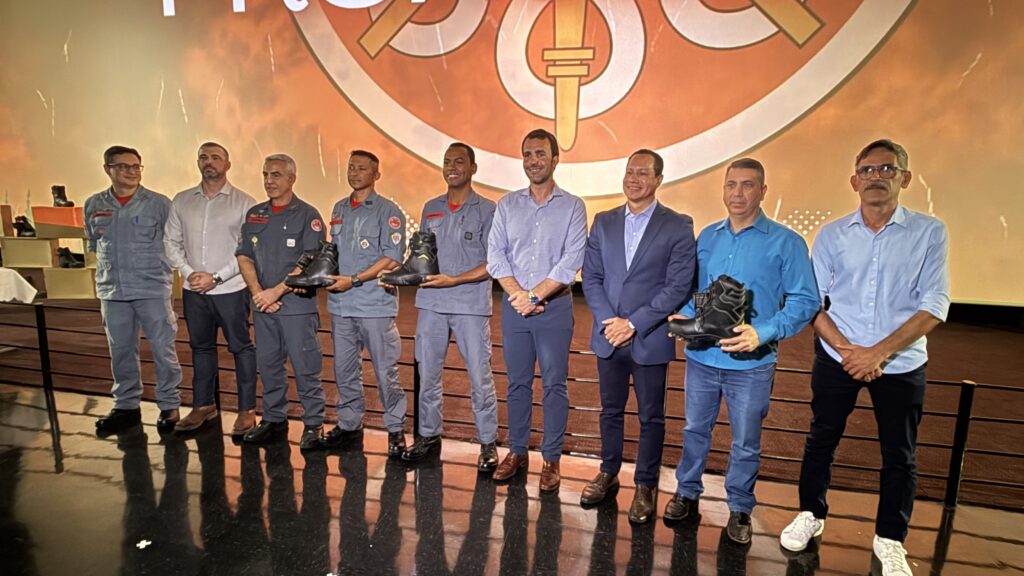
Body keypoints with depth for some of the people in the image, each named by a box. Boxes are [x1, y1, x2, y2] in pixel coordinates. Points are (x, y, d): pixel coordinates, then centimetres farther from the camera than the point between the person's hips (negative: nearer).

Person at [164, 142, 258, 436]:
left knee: (241, 347, 2)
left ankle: (247, 409, 14)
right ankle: (203, 405, 30)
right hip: (193, 290, 5)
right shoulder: (182, 200, 9)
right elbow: (171, 241, 10)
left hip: (230, 289, -4)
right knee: (201, 347, 16)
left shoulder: (243, 202, -4)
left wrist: (215, 277, -14)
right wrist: (187, 272, -6)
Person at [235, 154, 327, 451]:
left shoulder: (307, 215, -4)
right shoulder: (254, 215, 13)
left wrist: (276, 291, -16)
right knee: (268, 364, 13)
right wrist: (257, 292, -5)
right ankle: (274, 420, 27)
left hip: (297, 305, -5)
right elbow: (244, 257, 10)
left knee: (305, 367, -2)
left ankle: (313, 424, 10)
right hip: (263, 306, 6)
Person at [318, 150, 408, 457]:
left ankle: (396, 427, 15)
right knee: (344, 368, 14)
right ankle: (349, 423, 29)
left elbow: (392, 258, -13)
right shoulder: (339, 209, 16)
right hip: (340, 304, 6)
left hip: (375, 304, -6)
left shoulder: (388, 211, -5)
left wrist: (354, 280, -17)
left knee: (385, 369, 0)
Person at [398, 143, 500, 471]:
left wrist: (454, 280, -16)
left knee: (479, 376, 0)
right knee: (427, 372, 12)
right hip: (431, 304, 5)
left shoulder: (487, 210, -1)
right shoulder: (431, 208, 14)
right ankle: (428, 434, 29)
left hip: (471, 305, -4)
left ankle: (488, 443, 15)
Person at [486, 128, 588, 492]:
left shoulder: (572, 206, 1)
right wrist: (518, 295, -11)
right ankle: (517, 452, 25)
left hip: (554, 306, -2)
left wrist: (534, 296, -13)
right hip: (514, 307, 3)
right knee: (517, 382, 11)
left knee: (554, 384, 4)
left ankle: (551, 460, 17)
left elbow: (571, 261, -9)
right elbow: (495, 255, 1)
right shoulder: (507, 205, 8)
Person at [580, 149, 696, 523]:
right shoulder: (603, 222, 7)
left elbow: (678, 286, -11)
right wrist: (609, 321, -10)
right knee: (610, 409, 17)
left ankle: (645, 485, 28)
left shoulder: (678, 226, -5)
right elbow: (591, 277, 3)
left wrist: (634, 324, -16)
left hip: (650, 339, -3)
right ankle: (608, 473, 36)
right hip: (608, 335, 4)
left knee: (651, 417, 10)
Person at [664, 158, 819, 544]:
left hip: (751, 363, -3)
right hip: (700, 356, 4)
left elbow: (804, 301, -10)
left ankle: (740, 508, 33)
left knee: (745, 443, 12)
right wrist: (685, 317, -7)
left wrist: (763, 333, -24)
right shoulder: (707, 237, 7)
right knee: (695, 430, 18)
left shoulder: (786, 242, -7)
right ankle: (687, 492, 37)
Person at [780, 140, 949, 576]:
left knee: (899, 455, 11)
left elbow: (934, 306, -8)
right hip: (836, 358, 1)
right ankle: (811, 515, 32)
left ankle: (890, 540, 30)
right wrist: (847, 349, -13)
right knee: (821, 439, 12)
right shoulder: (831, 235, 0)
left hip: (901, 364, 0)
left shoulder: (929, 233, -4)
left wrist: (879, 352, -16)